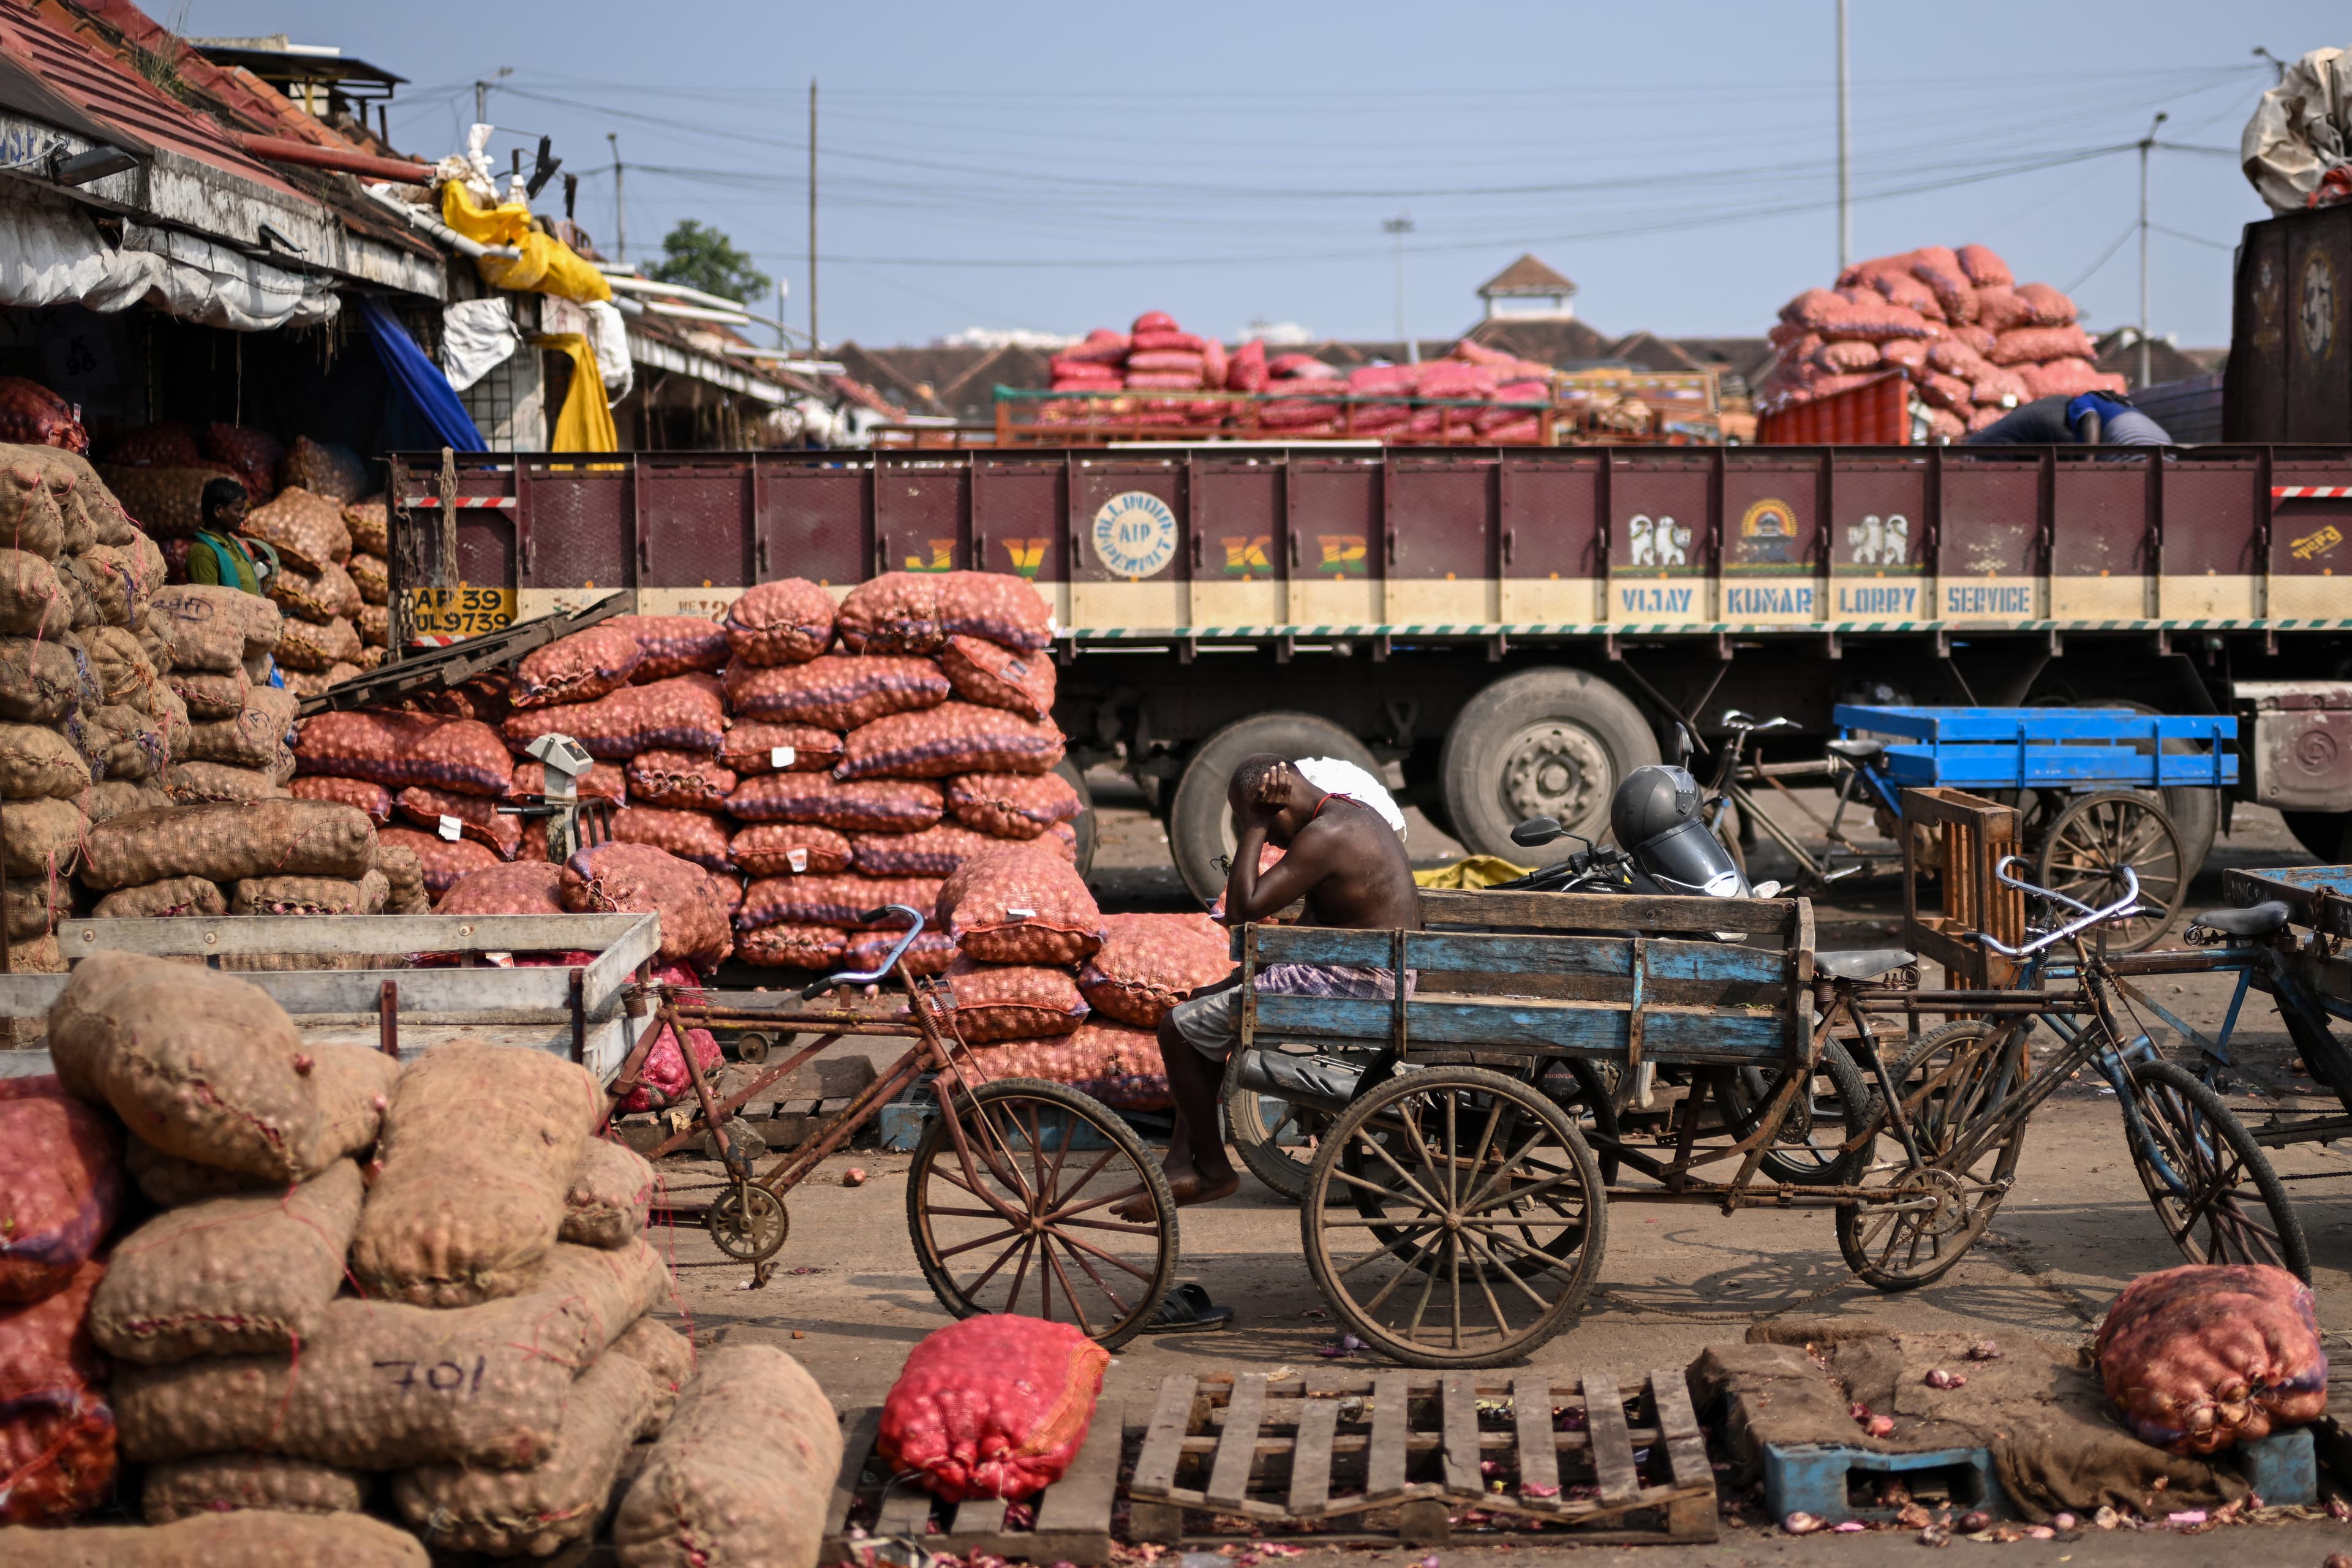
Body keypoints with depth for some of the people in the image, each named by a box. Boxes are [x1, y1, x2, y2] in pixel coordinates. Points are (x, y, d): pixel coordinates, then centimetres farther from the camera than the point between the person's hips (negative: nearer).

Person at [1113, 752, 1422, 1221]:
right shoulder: (1352, 814, 13)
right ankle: (1181, 1161, 16)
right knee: (1204, 1006, 20)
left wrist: (1255, 827, -14)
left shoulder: (1324, 837, -19)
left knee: (1179, 1028, -6)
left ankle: (1212, 1170, 8)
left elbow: (1243, 909, -22)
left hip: (1348, 988, -11)